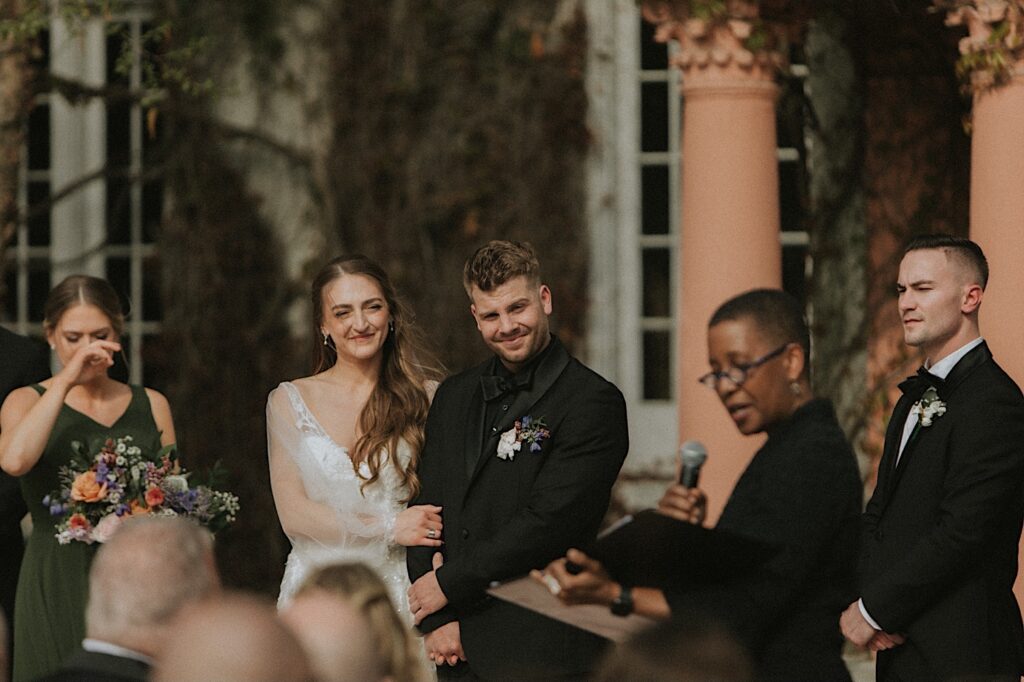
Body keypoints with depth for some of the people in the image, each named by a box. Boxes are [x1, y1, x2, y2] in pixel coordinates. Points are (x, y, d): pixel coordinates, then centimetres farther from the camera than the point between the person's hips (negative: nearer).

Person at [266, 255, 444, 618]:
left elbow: (439, 517, -1)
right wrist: (390, 527, -11)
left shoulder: (426, 397, 5)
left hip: (399, 597, -1)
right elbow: (292, 513, 0)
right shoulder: (289, 401, 8)